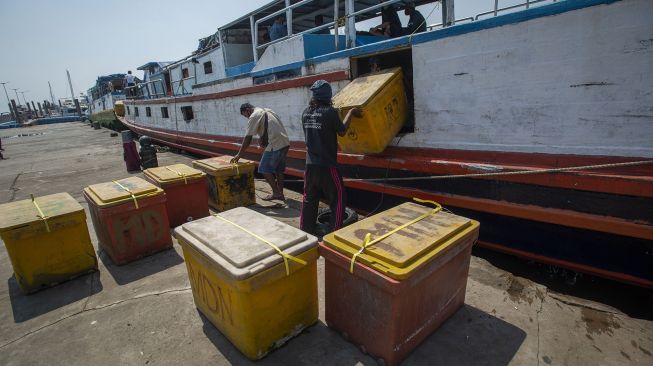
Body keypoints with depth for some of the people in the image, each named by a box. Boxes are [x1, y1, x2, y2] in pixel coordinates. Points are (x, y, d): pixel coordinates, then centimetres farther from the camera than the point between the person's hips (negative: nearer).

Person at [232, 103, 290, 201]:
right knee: (279, 169, 17)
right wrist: (263, 138, 16)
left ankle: (276, 193, 6)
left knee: (265, 169, 3)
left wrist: (239, 155, -2)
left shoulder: (254, 116, -5)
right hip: (285, 142, 9)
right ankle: (280, 194, 22)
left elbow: (248, 138, -7)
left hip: (275, 145, -9)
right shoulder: (266, 110, 20)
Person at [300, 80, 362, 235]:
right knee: (338, 199, 7)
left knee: (309, 199, 16)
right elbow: (342, 131, -1)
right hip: (327, 165, -6)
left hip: (310, 164, 6)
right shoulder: (330, 112, -14)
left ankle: (305, 232, 26)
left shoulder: (306, 112, 4)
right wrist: (351, 112, 11)